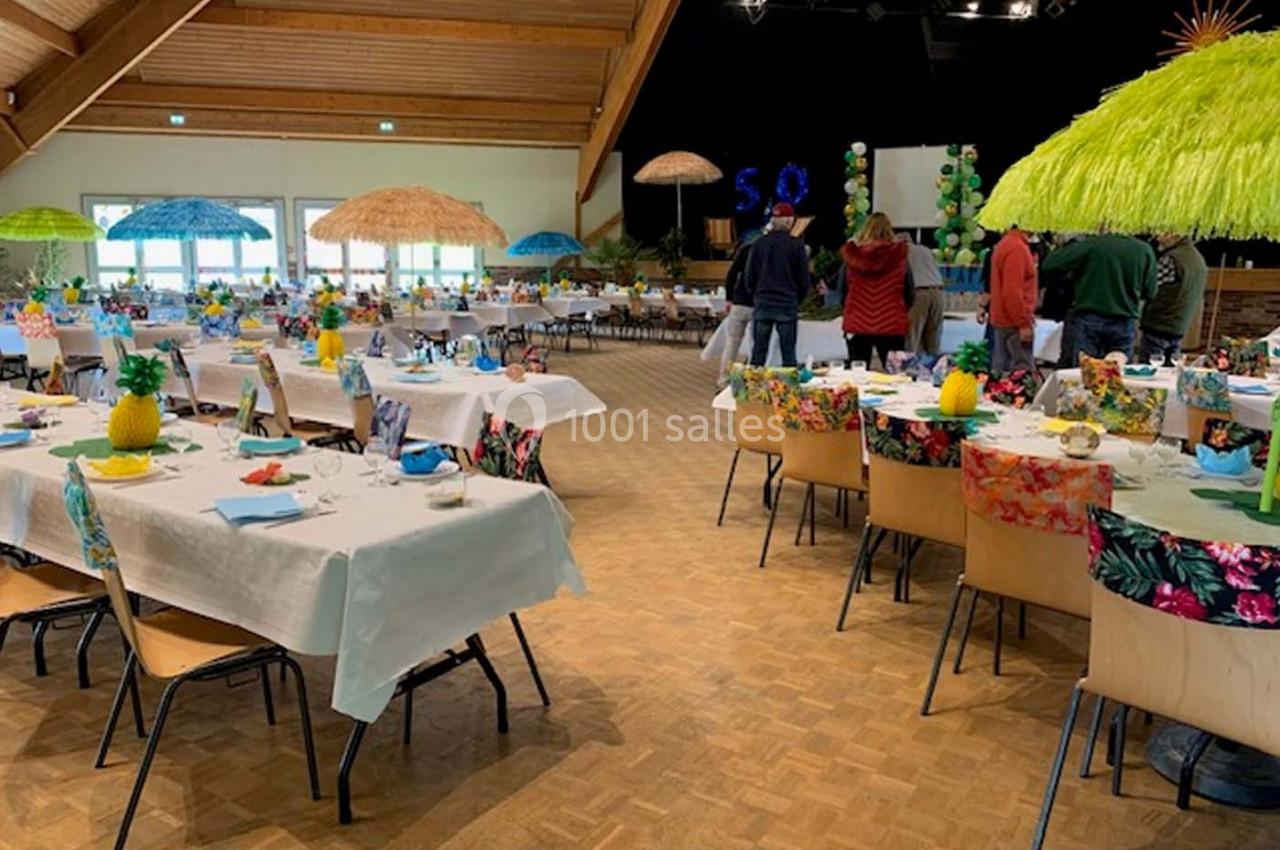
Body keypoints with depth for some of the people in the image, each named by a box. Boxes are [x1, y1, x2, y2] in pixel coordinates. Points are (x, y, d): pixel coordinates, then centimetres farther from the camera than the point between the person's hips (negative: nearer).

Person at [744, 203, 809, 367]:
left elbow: (749, 277, 4)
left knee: (758, 352, 7)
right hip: (788, 306, -2)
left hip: (762, 306, 2)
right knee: (788, 352, 3)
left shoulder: (759, 243, 1)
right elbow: (804, 280, 0)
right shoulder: (797, 245, -5)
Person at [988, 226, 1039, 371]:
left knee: (1001, 368, 11)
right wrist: (1023, 323, -19)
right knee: (1024, 370, -9)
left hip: (1002, 320, 10)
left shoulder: (1005, 244, 14)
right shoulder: (1017, 247, -16)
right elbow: (1012, 291, -22)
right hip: (1014, 322, -10)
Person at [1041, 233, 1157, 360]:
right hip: (1124, 323, 2)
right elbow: (1150, 292, 5)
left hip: (1088, 320, -2)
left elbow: (1049, 265, -10)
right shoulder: (1145, 250, -2)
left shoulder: (1091, 244, -11)